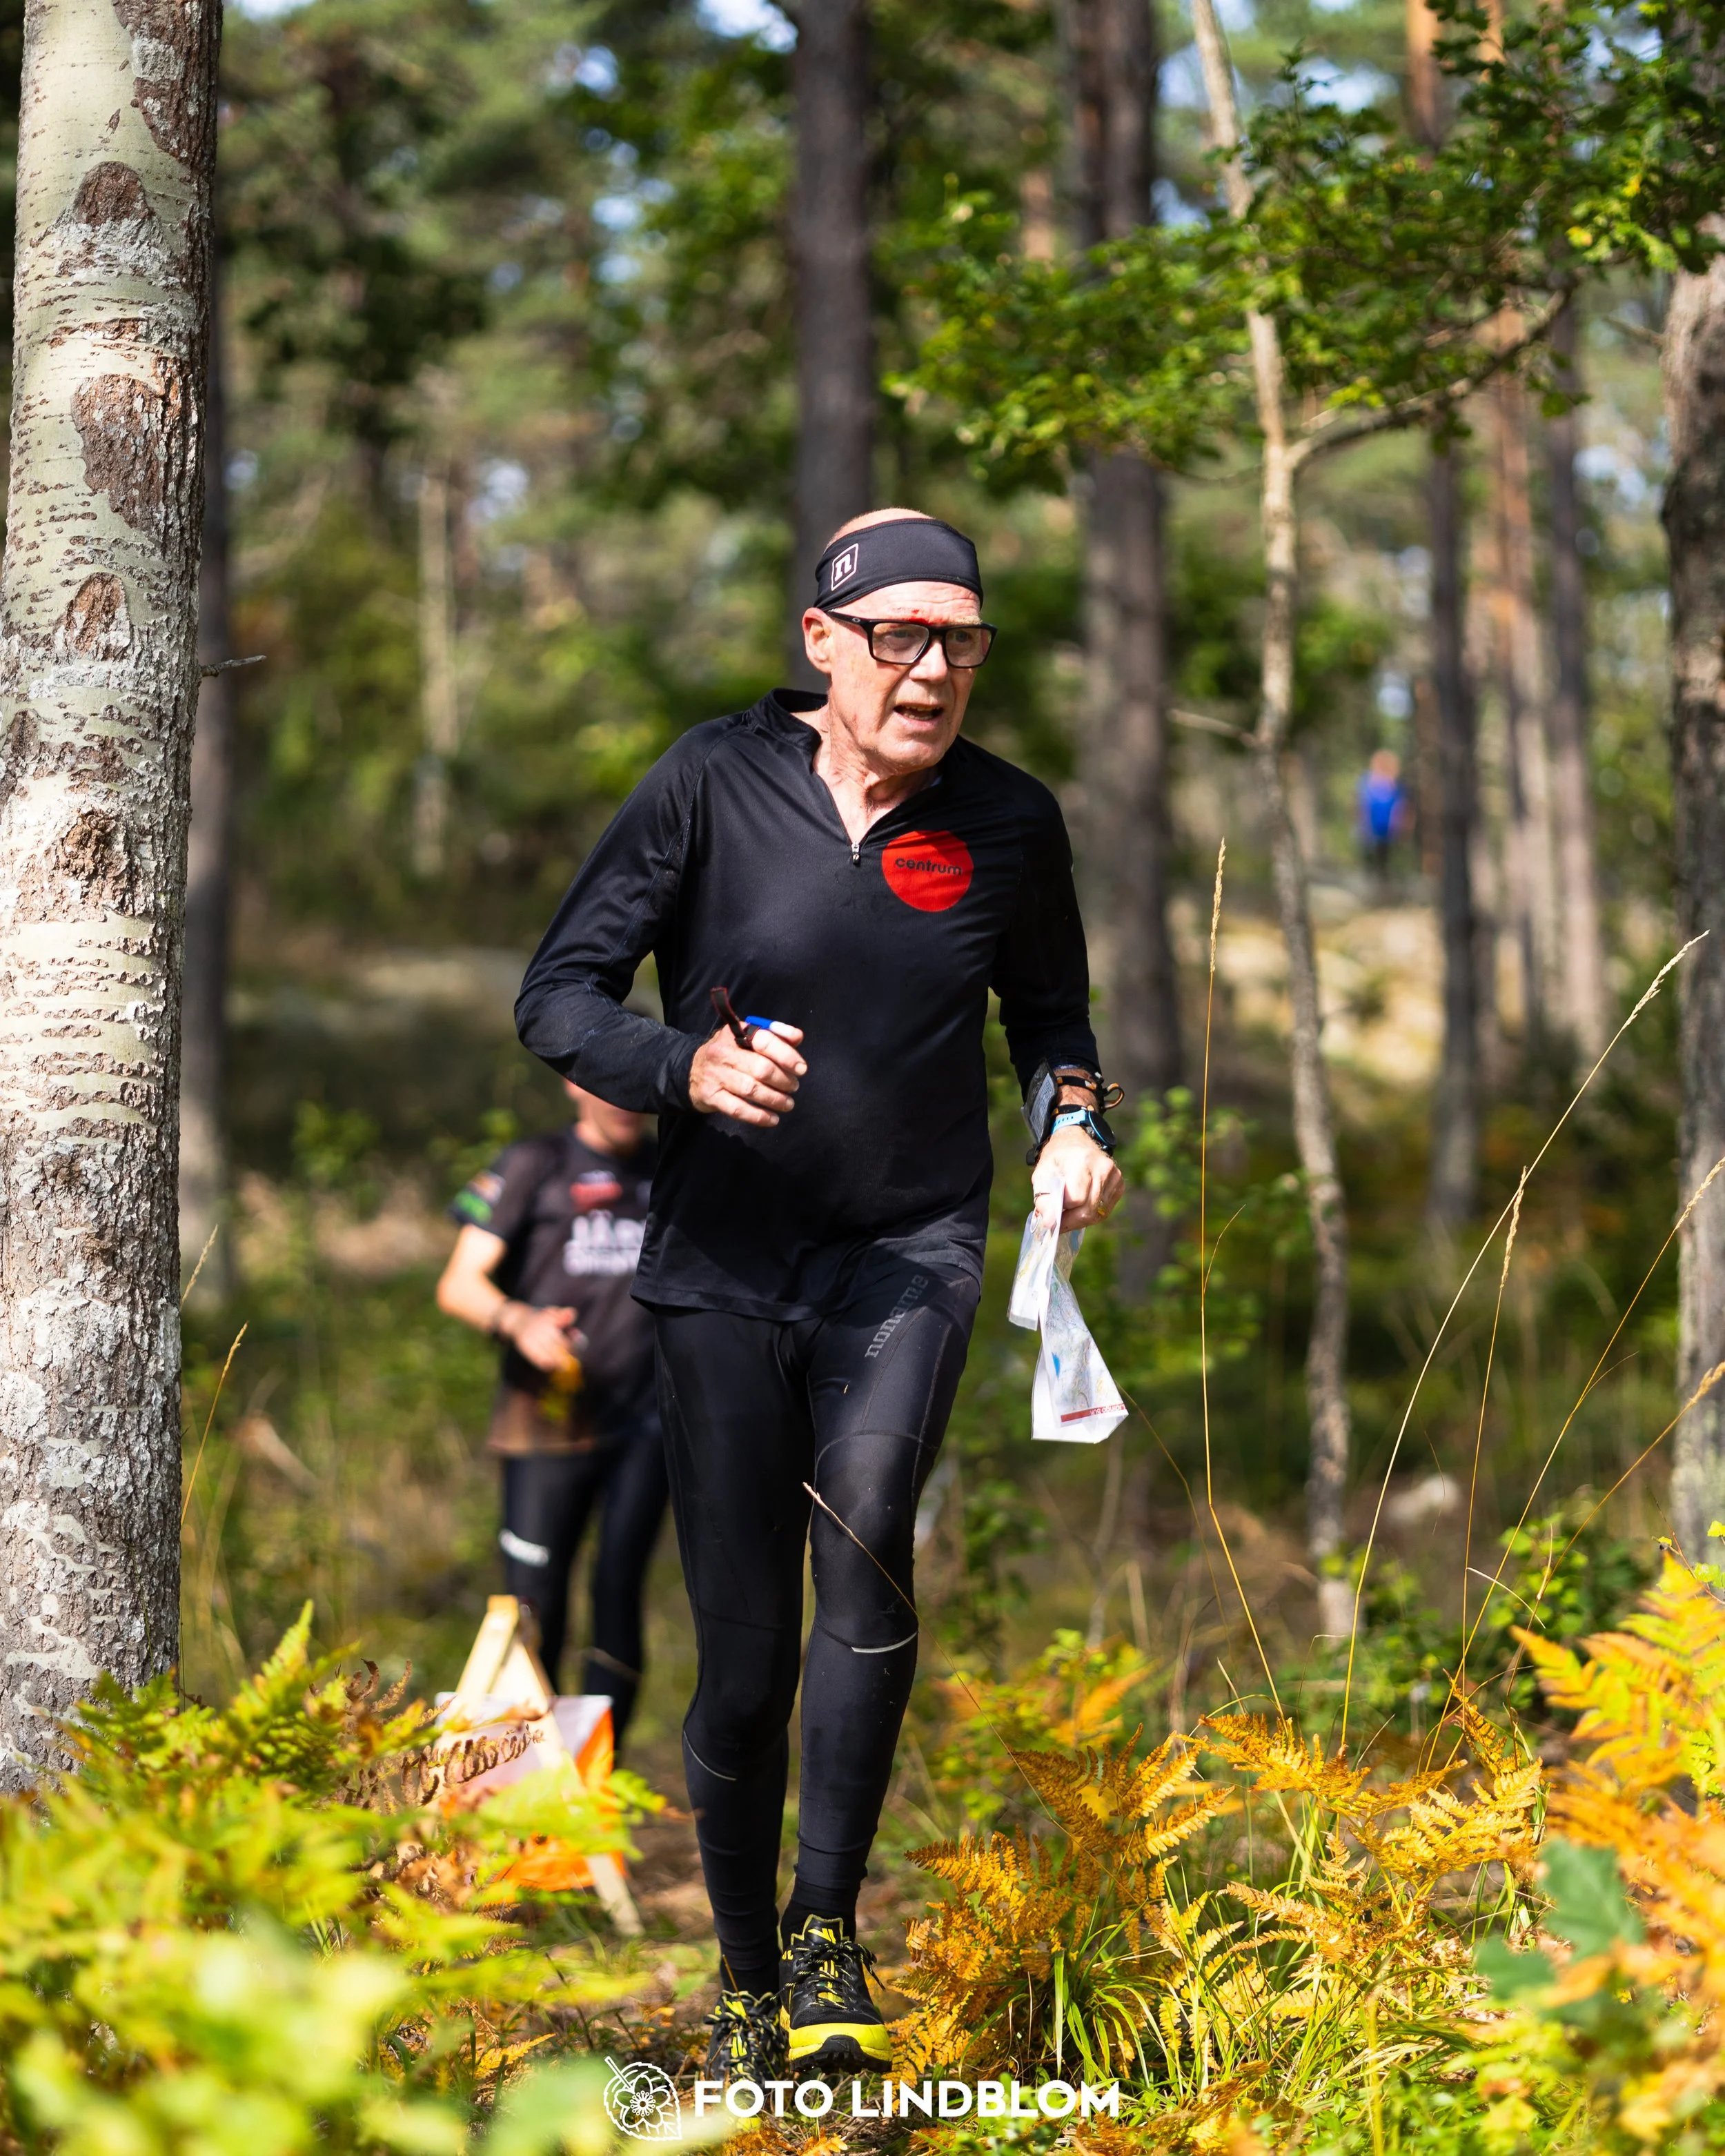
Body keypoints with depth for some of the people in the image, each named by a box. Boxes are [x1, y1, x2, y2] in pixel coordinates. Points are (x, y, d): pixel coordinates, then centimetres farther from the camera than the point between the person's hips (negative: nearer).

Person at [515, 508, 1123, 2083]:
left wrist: (1071, 1124, 1)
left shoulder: (1009, 822, 1)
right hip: (725, 1263, 0)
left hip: (912, 1256, 1)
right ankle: (746, 1982, 22)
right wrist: (687, 1067, -23)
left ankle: (829, 1930, -15)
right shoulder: (713, 784, -6)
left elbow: (1049, 1007, 21)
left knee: (863, 1521, -28)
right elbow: (558, 998, -4)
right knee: (743, 1660, 0)